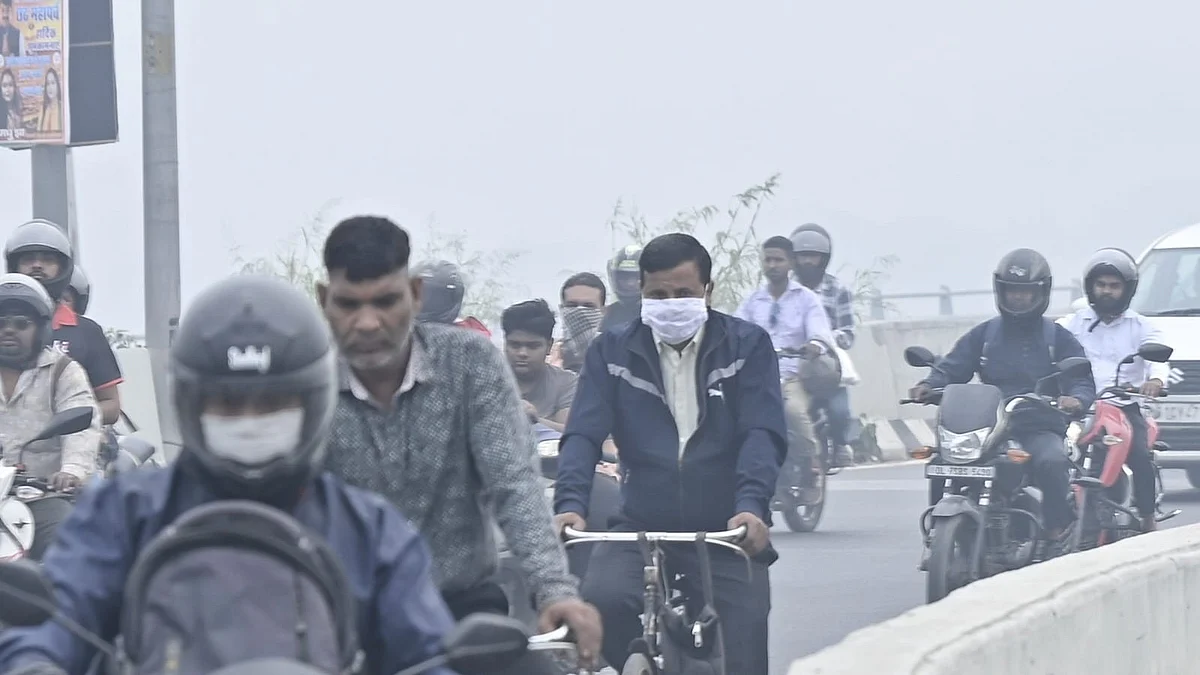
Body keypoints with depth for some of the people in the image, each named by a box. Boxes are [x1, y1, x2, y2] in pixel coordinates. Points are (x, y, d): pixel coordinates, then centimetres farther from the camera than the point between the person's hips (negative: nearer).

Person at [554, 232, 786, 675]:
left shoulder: (747, 346, 2)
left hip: (727, 533, -1)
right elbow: (583, 435, -4)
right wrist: (570, 505, -23)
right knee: (599, 601, -29)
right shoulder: (613, 352, 6)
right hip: (640, 529, 1)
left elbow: (763, 435, -8)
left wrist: (752, 506, -27)